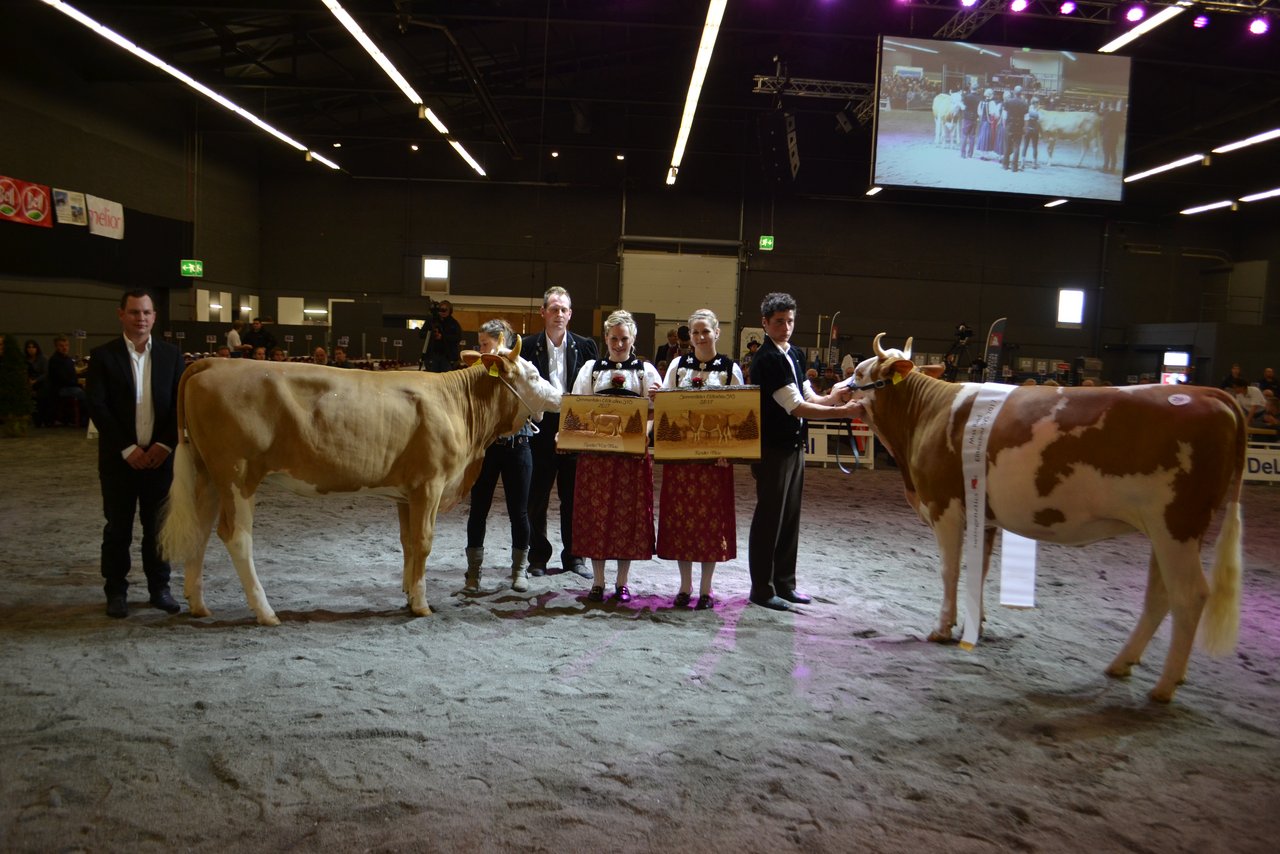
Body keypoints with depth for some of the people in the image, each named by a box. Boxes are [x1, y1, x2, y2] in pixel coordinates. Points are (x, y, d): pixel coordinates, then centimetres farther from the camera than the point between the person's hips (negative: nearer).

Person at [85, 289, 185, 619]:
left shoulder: (171, 354, 4)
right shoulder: (103, 355, -2)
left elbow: (180, 403, 3)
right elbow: (97, 406, -7)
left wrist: (164, 444, -8)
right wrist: (128, 448, -13)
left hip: (160, 455, 2)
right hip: (118, 457, -1)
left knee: (158, 525, 8)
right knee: (118, 527, 6)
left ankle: (159, 588, 18)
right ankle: (116, 592, 17)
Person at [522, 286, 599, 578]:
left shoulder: (585, 346, 4)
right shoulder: (529, 346, 0)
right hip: (541, 430, -1)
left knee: (574, 496, 9)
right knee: (537, 497, 6)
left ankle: (573, 556, 21)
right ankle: (538, 556, 19)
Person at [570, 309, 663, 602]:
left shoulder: (646, 370, 9)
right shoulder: (591, 369, 11)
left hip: (633, 452, 0)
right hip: (597, 451, 1)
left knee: (629, 515, 3)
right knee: (596, 513, 2)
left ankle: (622, 583, 14)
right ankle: (598, 581, 13)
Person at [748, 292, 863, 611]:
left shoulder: (793, 354, 11)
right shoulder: (768, 359, -17)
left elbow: (807, 397, 14)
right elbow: (797, 408, -21)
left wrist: (831, 398, -6)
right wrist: (844, 411, -23)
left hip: (794, 446, 9)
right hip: (772, 449, -9)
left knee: (790, 516, 14)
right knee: (769, 517, -1)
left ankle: (784, 584, 24)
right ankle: (762, 589, 10)